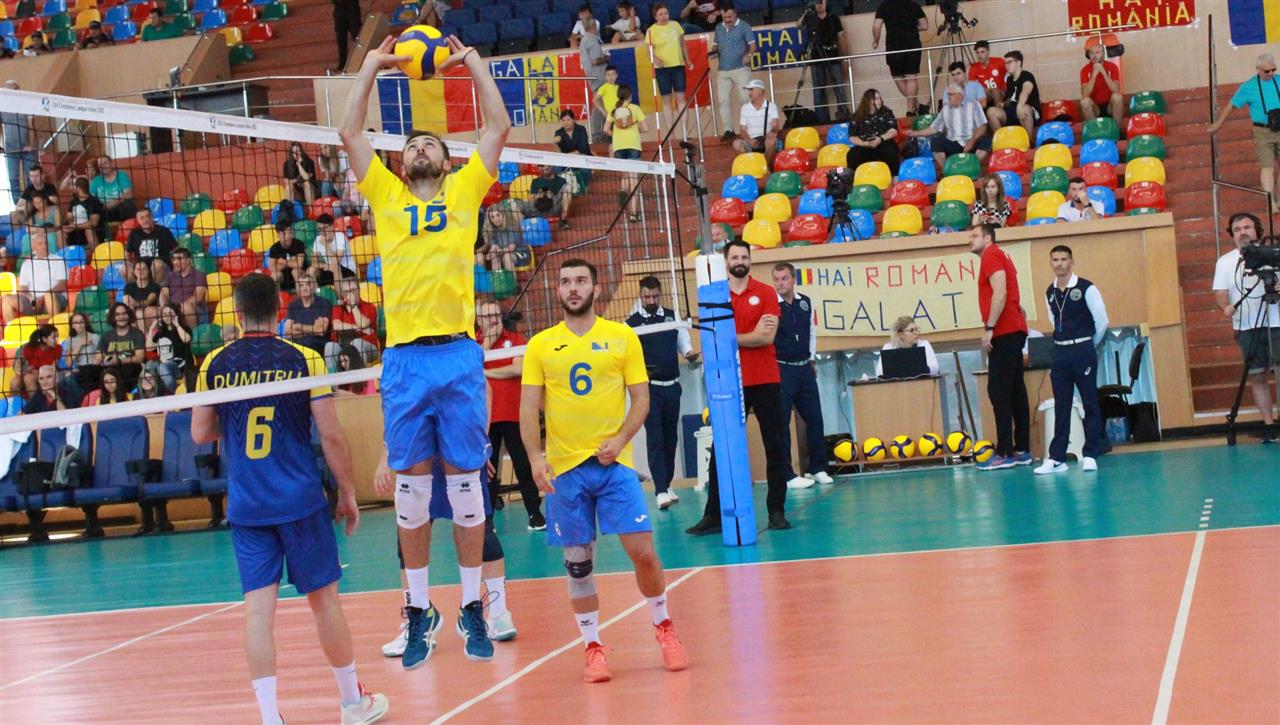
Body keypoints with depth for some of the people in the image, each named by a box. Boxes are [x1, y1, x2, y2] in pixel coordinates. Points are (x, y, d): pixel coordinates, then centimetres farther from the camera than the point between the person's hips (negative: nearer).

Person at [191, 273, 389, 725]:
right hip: (300, 501, -2)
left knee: (258, 607, 1)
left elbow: (200, 434, 8)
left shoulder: (215, 364, 1)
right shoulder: (304, 360, -5)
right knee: (324, 599, 9)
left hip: (245, 505, 2)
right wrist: (348, 494, 4)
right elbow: (331, 436, -6)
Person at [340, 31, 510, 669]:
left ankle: (472, 607, 10)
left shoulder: (464, 192, 14)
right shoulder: (386, 196, 14)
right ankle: (419, 611, 12)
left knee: (465, 483, 3)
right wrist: (372, 66, 14)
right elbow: (350, 134, 11)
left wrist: (474, 62, 14)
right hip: (403, 359, 1)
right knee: (411, 488, 4)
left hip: (458, 355, -1)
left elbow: (498, 127, 11)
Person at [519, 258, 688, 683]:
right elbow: (529, 409, 4)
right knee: (577, 564, 3)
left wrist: (621, 440, -12)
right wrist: (535, 457, -11)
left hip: (614, 463, -1)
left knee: (642, 551, -7)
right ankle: (593, 649, 15)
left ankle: (664, 629, 16)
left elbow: (641, 398, 4)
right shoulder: (540, 345, 6)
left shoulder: (622, 337, 5)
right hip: (564, 468, 1)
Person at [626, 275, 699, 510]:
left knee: (671, 437, 11)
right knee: (654, 438, -10)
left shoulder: (672, 317, 8)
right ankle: (661, 491, -13)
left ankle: (667, 484, 23)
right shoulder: (632, 323, -2)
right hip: (648, 387, -4)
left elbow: (683, 342, 16)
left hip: (672, 385, 4)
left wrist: (689, 353, -6)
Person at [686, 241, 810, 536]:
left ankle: (777, 511, 10)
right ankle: (713, 515, 3)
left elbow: (767, 337, -10)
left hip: (765, 381, 0)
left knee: (774, 445, 3)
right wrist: (752, 335, -9)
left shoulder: (766, 293, 1)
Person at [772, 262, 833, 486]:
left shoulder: (806, 302, 6)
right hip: (781, 369, -6)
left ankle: (817, 468, 19)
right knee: (781, 422, -3)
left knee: (814, 418, 8)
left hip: (805, 369, 6)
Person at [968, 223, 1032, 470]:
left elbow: (1000, 293, -19)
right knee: (1015, 390, 10)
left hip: (1004, 332, -10)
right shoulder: (1000, 257, 22)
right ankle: (1022, 450, 11)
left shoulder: (991, 256, -7)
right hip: (1014, 330, 10)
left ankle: (1005, 453, -15)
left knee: (999, 391, -11)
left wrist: (989, 328, -21)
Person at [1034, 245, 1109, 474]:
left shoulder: (1086, 288, -8)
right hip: (1059, 352, 5)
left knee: (1090, 403, 0)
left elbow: (1102, 321, -4)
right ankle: (1057, 458, 5)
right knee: (1061, 406, 5)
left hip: (1083, 350, -5)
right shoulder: (1050, 293, 9)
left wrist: (1088, 345, 7)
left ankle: (1090, 455, 4)